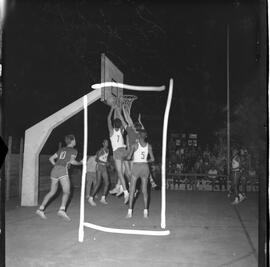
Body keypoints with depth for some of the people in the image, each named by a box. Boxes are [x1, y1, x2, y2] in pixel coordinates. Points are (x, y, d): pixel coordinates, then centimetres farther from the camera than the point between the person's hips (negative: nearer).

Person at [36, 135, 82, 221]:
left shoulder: (61, 150, 25)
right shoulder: (73, 151, 9)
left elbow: (51, 158, 21)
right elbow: (72, 161, -7)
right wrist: (80, 163, 10)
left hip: (54, 170, 6)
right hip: (63, 170, -6)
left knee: (52, 192, 17)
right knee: (66, 192, -9)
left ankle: (41, 209, 13)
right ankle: (62, 209, -30)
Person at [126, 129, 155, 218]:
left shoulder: (135, 145, -8)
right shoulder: (149, 146, 2)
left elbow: (129, 157, -7)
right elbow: (152, 159, 2)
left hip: (136, 166, -3)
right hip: (145, 167, 3)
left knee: (132, 189, 3)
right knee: (145, 190, 8)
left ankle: (130, 211, 2)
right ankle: (145, 211, 7)